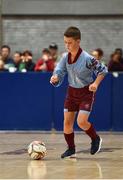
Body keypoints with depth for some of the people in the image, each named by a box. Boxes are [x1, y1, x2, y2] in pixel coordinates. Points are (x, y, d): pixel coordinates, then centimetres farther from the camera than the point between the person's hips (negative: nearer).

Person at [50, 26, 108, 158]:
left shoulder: (87, 58, -22)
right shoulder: (65, 57, -8)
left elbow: (102, 70, -9)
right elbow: (59, 72, -5)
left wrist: (96, 83, -21)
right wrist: (55, 78, -28)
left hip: (86, 92, -5)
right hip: (72, 91, 5)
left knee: (81, 121, -15)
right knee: (67, 121, 1)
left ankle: (96, 139, 13)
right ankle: (71, 149, 18)